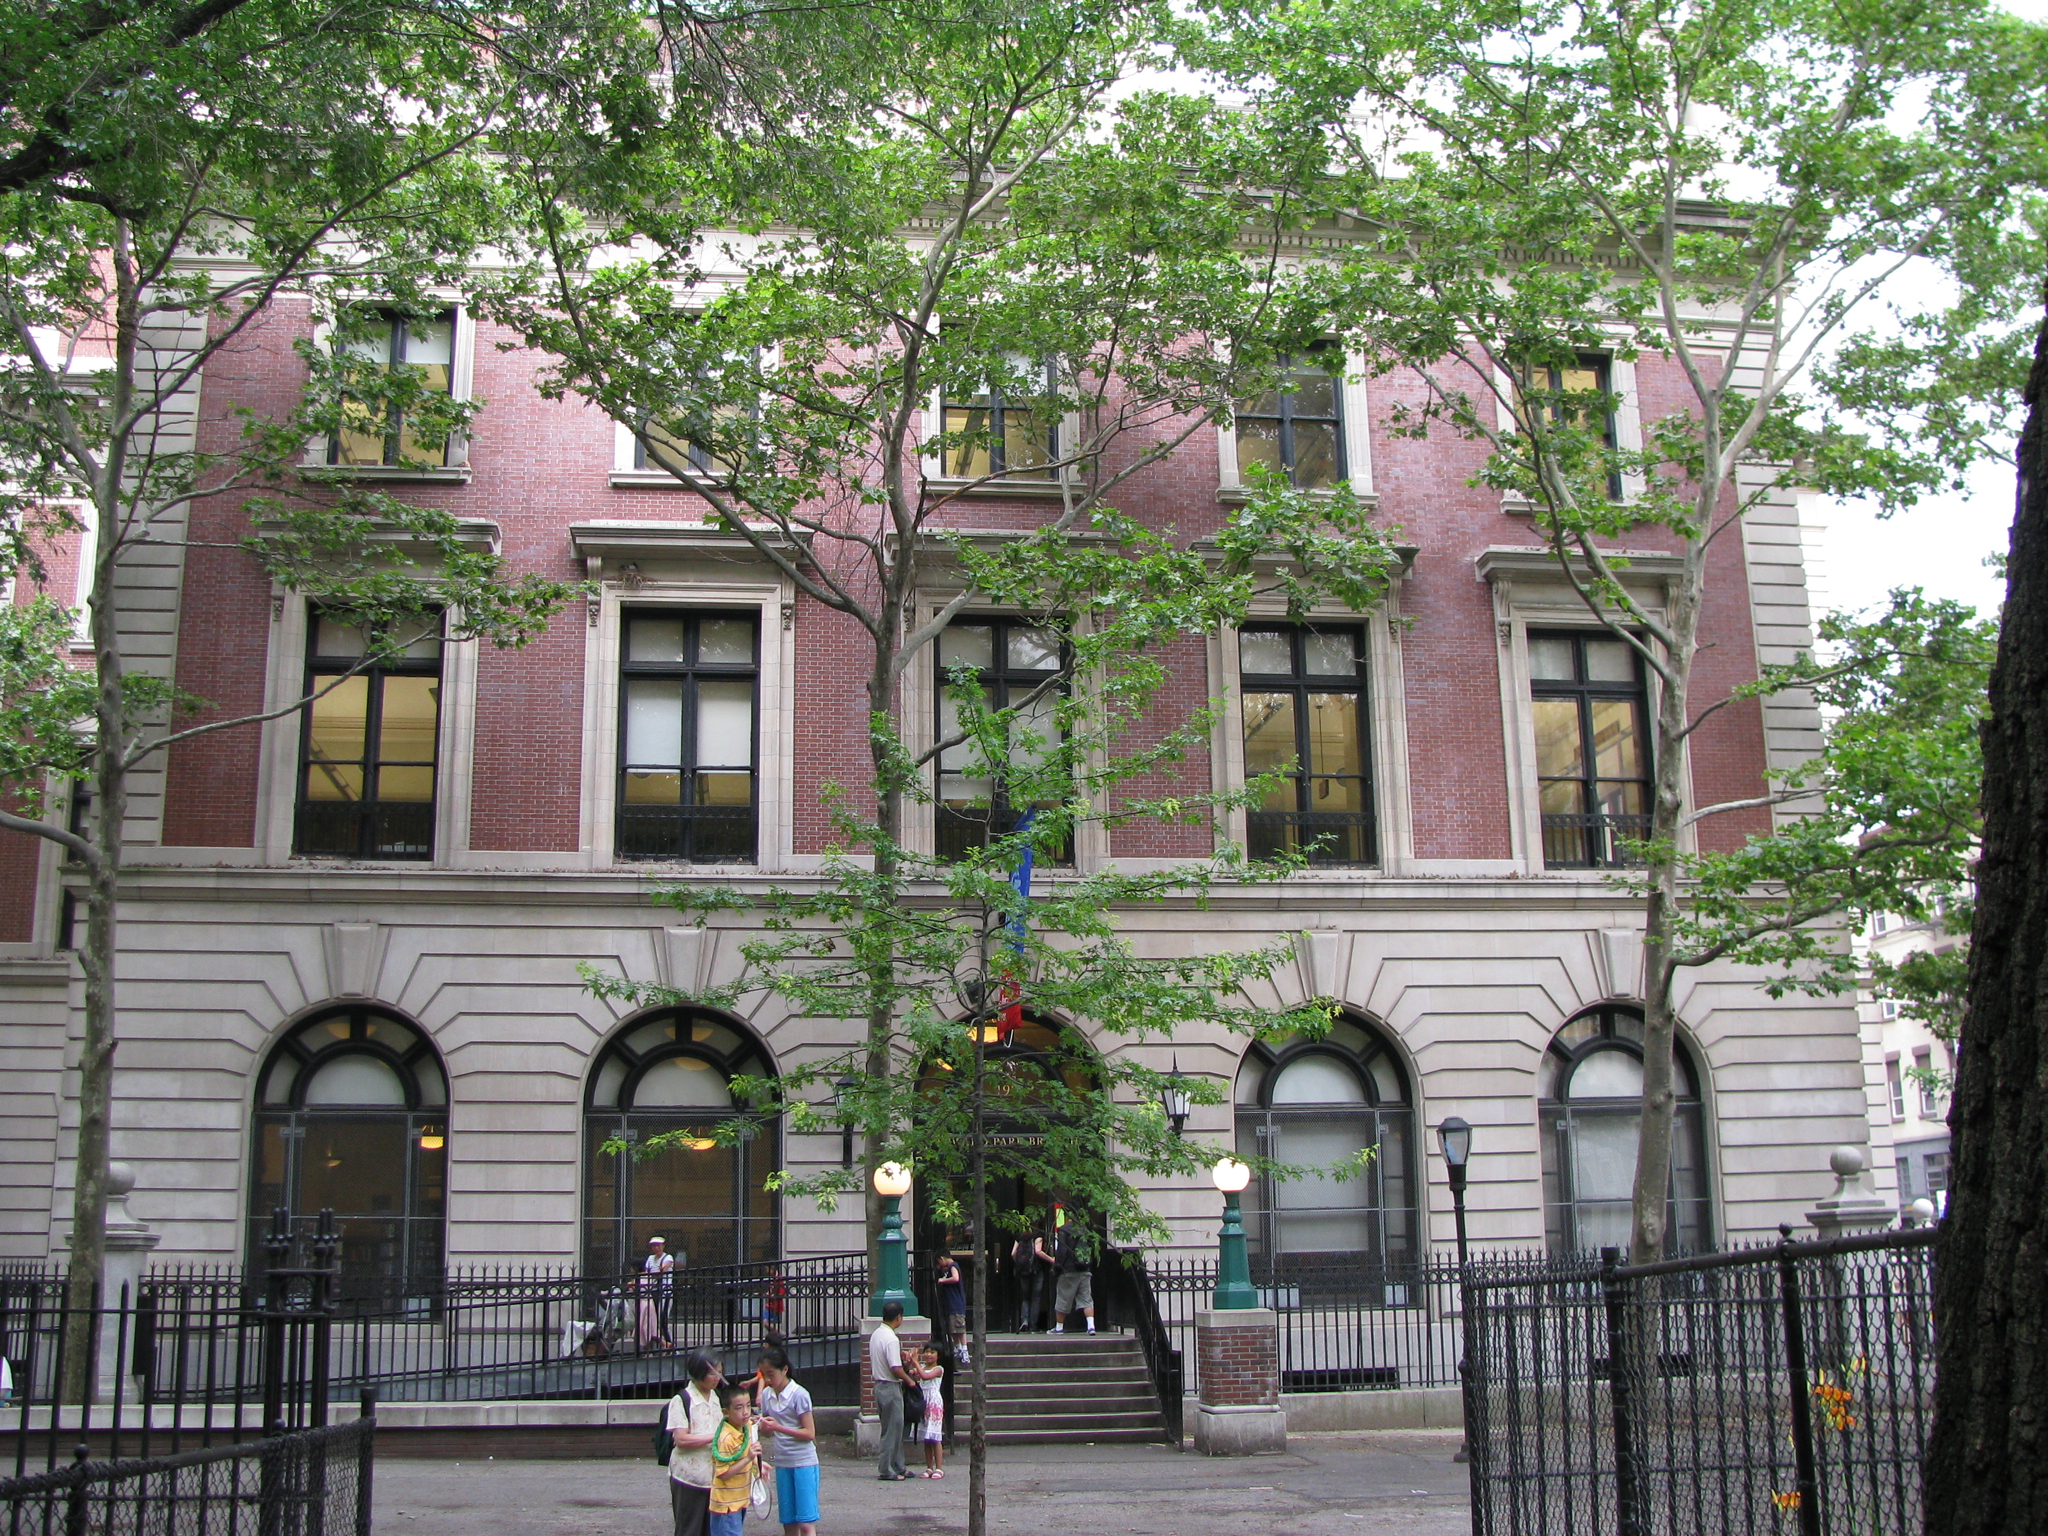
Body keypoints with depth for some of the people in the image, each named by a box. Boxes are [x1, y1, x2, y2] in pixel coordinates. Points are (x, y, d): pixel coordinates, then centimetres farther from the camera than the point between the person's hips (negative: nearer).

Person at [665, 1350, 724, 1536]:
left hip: (714, 1477, 6)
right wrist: (715, 1437, -19)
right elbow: (680, 1439, -16)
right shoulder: (681, 1400, -9)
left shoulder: (716, 1398, 11)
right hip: (689, 1478, -6)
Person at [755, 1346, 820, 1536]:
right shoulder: (766, 1395, 6)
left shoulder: (799, 1395, -12)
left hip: (803, 1462, -6)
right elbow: (768, 1433, 13)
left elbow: (810, 1433, -13)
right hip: (782, 1463, 6)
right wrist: (763, 1426, -11)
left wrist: (778, 1427, -22)